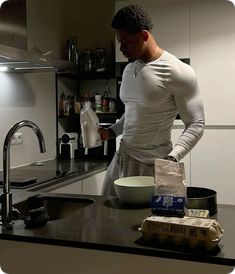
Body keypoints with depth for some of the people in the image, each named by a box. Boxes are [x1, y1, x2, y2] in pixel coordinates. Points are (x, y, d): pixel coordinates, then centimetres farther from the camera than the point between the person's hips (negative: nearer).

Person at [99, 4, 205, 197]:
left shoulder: (178, 72, -13)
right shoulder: (129, 70, 11)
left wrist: (172, 159, -26)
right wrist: (112, 132, 6)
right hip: (121, 159, 7)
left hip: (153, 165, -7)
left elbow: (196, 124, -13)